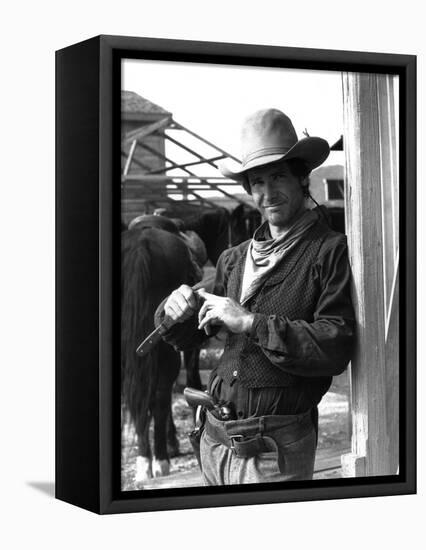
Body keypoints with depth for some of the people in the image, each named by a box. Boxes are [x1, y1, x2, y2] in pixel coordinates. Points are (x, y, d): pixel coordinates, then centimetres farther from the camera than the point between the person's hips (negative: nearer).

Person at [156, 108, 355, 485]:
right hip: (215, 439, 6)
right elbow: (185, 338, 16)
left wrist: (251, 322, -20)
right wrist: (176, 310, -6)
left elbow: (335, 350, -18)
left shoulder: (332, 252, -8)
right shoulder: (236, 259, 10)